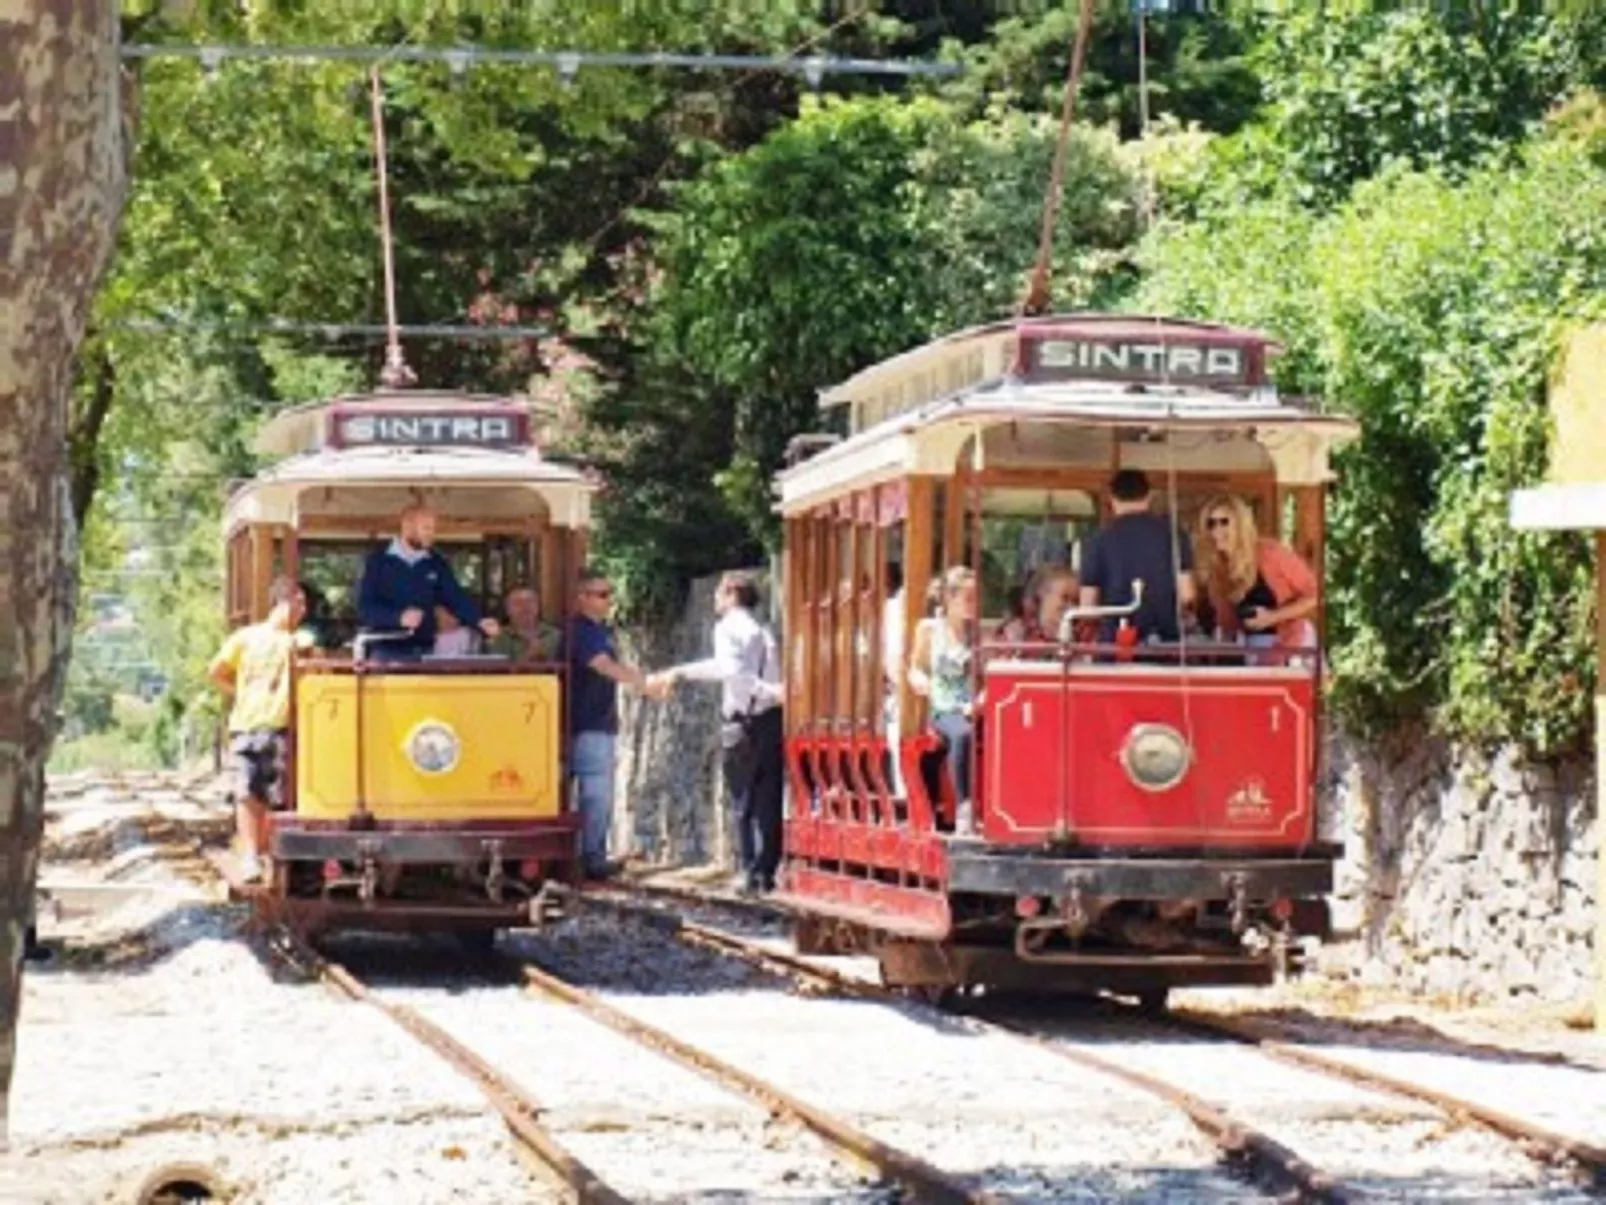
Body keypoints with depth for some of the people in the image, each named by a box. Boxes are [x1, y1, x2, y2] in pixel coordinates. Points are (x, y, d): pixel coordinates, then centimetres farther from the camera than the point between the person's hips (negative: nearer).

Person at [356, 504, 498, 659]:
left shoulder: (436, 564, 9)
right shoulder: (378, 562, -2)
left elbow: (456, 598, 3)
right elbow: (365, 608, -8)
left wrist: (480, 621, -15)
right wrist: (399, 618, -24)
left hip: (424, 651, 3)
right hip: (387, 652, -3)